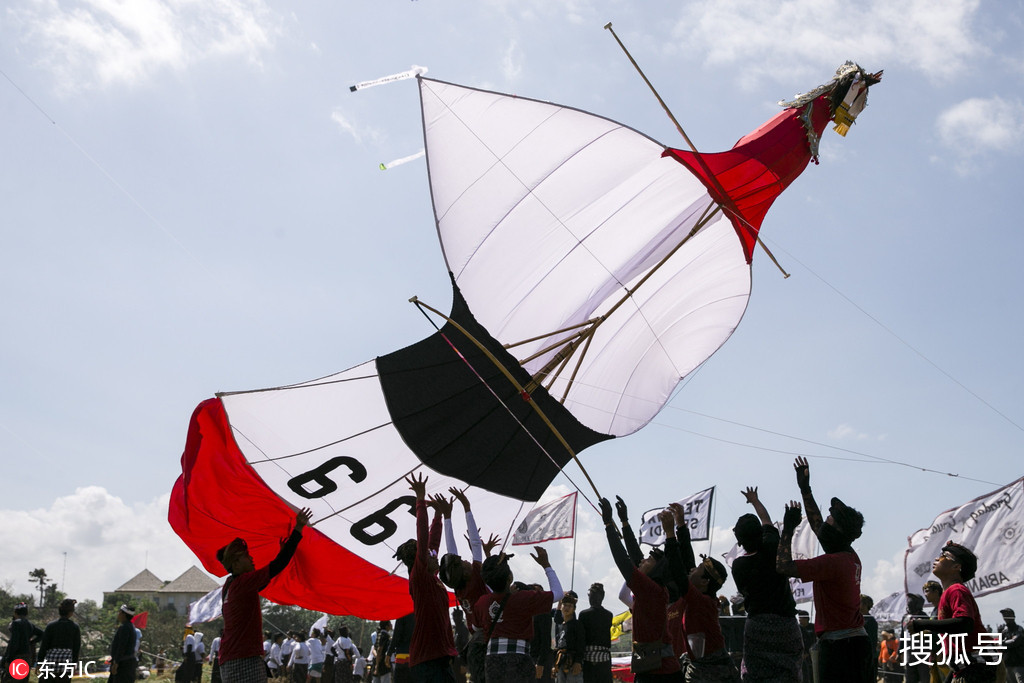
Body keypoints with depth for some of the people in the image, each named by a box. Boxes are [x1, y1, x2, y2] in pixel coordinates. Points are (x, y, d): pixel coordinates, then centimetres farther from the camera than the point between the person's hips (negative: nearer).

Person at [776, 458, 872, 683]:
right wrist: (805, 488, 29)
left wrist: (788, 528, -8)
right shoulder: (851, 557, 11)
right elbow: (817, 525, 24)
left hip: (837, 645, -10)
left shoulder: (833, 562, -16)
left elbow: (784, 566, -18)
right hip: (859, 641, 10)